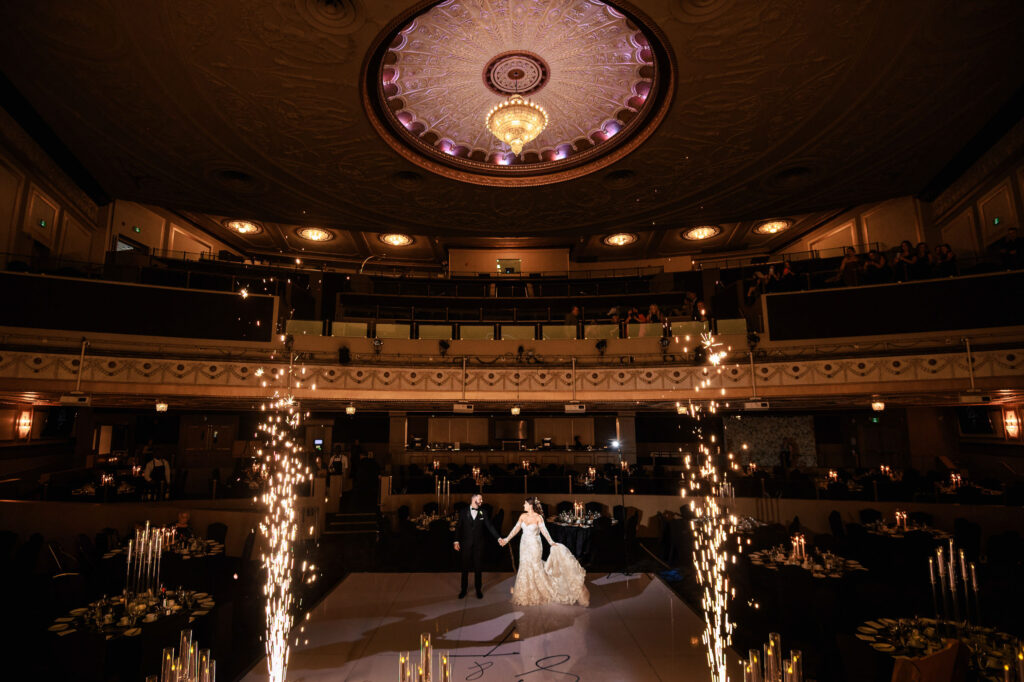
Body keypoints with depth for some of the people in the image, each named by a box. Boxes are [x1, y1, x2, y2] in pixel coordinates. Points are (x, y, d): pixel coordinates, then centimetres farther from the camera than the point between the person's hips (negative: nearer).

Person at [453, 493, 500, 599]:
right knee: (465, 567, 8)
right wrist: (456, 541, -7)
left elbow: (489, 526, -2)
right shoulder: (463, 512, 0)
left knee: (478, 568, 8)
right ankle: (463, 589, 23)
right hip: (466, 544, -1)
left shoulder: (483, 512, 3)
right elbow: (458, 527, 1)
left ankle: (478, 589, 22)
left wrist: (498, 537, -11)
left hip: (478, 544, 1)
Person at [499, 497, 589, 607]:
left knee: (535, 568, 1)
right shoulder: (522, 516, 0)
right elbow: (516, 529, 2)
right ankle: (526, 595, 29)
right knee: (525, 567, 11)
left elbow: (544, 531, -18)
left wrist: (551, 542, -28)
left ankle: (538, 594, 21)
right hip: (524, 545, 5)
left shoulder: (538, 517, -14)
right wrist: (506, 539, -2)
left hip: (534, 545, -5)